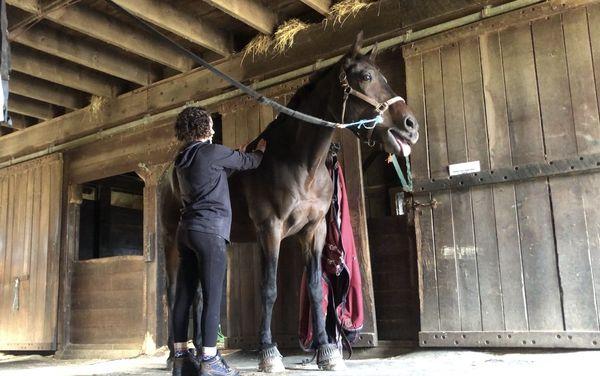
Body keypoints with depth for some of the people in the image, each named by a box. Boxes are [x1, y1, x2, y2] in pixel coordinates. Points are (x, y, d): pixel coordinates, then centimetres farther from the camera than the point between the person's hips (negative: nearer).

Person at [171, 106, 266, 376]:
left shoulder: (182, 160, 17)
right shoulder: (213, 152, -5)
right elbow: (250, 162, 8)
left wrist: (236, 158, 34)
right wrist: (260, 150, 28)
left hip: (186, 230, 8)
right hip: (209, 231, -8)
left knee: (183, 296, 6)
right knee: (212, 297, -7)